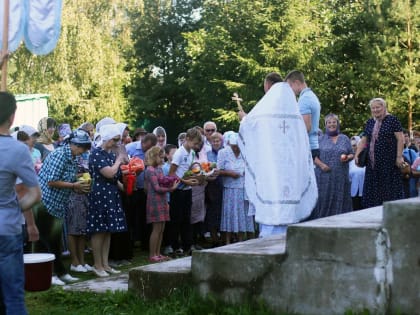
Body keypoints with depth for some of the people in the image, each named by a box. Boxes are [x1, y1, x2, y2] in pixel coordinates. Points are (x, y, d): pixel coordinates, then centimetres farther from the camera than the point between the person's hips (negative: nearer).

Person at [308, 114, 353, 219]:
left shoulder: (345, 139, 15)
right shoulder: (321, 139, 10)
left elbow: (352, 154, 16)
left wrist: (347, 158, -7)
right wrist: (321, 164, -14)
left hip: (340, 177, 1)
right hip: (324, 177, -1)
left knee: (339, 200, -1)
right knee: (323, 200, -6)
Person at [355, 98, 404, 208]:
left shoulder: (392, 120, -3)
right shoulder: (370, 123, 13)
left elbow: (400, 139, -8)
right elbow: (363, 141, 13)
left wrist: (399, 157, -13)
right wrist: (357, 155, 1)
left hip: (389, 162, -5)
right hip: (373, 162, 5)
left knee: (389, 188, -3)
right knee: (373, 190, 5)